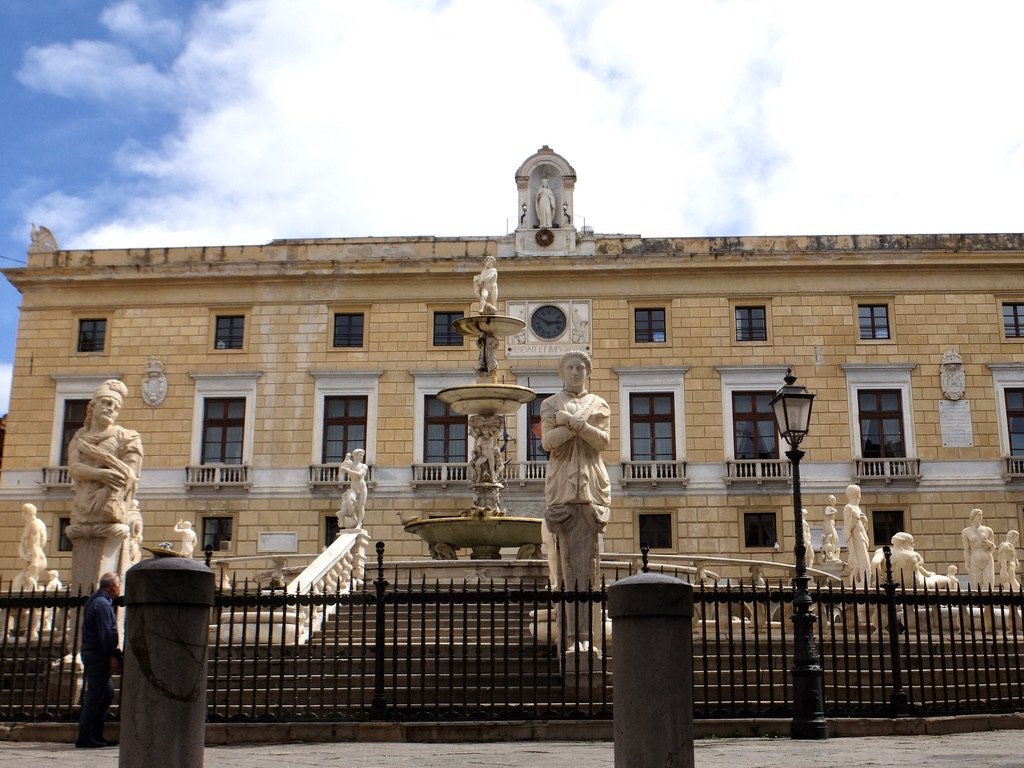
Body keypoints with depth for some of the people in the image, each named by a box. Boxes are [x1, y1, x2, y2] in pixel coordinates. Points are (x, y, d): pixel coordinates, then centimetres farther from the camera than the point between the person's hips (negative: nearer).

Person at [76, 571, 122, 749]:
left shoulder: (95, 601, 19)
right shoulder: (103, 604, -14)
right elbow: (106, 633, -20)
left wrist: (114, 655, 19)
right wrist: (113, 656, -16)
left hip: (91, 653, 11)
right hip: (98, 655, -10)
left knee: (107, 692, 14)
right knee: (95, 696, -7)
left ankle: (96, 735, 18)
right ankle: (85, 738, -5)